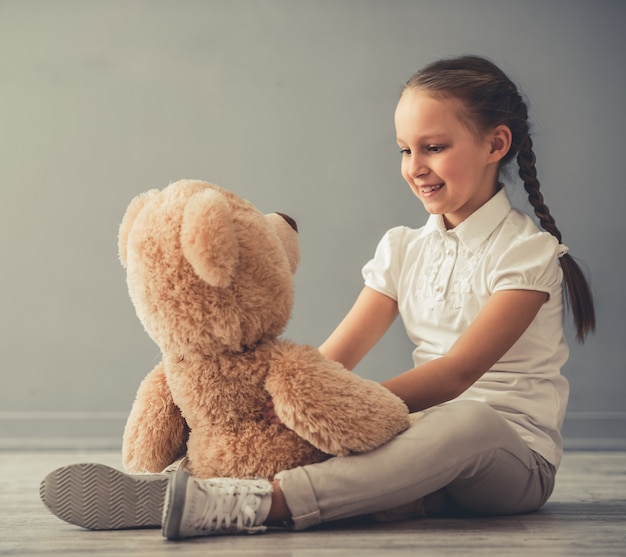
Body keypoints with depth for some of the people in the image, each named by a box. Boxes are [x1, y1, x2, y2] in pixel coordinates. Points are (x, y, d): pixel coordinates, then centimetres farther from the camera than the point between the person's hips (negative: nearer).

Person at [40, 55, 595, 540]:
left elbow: (456, 374, -22)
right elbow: (332, 358, 2)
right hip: (425, 441, 6)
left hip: (515, 456, -6)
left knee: (469, 422, -39)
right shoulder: (403, 249, 10)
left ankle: (256, 502, -51)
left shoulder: (528, 251, -10)